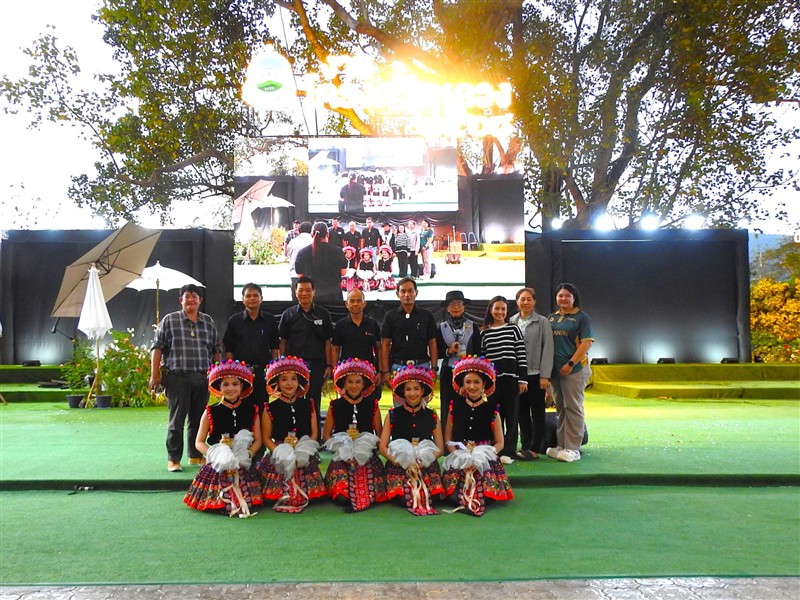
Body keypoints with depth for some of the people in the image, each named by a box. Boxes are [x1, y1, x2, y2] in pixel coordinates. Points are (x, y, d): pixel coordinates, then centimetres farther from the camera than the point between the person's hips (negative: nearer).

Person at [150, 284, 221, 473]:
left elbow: (216, 350, 16)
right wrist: (154, 375, -6)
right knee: (176, 420, -1)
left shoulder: (208, 321, 12)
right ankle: (173, 459, 8)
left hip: (202, 379, 3)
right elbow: (157, 348, 0)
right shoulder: (169, 320, 3)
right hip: (177, 377, -3)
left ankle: (195, 455, 22)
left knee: (198, 419, 11)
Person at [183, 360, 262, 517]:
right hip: (218, 464, -1)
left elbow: (258, 441, 8)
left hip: (244, 463, 1)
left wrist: (248, 454, -11)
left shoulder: (251, 411, 8)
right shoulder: (211, 412, 4)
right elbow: (199, 442, 6)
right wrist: (212, 454, -12)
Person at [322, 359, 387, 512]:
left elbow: (380, 435, 10)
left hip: (367, 455, 1)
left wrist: (367, 448, -9)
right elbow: (326, 436, 9)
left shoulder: (372, 405, 9)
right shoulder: (335, 406, 8)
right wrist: (341, 449, -8)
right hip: (342, 455, -1)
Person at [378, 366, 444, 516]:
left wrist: (423, 461, -11)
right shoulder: (393, 415, 9)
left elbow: (440, 448, 9)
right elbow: (382, 447, 4)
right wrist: (399, 461, -14)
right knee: (403, 495, -29)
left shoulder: (432, 416, 12)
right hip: (399, 465, -1)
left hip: (426, 465, 1)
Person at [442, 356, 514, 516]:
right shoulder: (455, 407, 7)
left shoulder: (491, 410, 4)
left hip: (485, 459, 0)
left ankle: (478, 501, 7)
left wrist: (479, 460, -12)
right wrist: (461, 458, -10)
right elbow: (447, 439, 7)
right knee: (455, 496, -22)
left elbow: (499, 443, 4)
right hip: (459, 459, 1)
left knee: (485, 496, -23)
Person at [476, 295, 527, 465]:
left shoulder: (514, 329, 3)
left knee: (511, 416, 2)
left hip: (511, 378, -2)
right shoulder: (484, 332, 8)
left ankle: (508, 452, 7)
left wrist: (523, 379, -4)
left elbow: (522, 355, 0)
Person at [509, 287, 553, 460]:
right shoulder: (511, 322, 7)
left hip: (535, 374, -3)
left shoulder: (542, 322, -1)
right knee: (522, 412, 9)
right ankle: (525, 446, 18)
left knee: (537, 412, 4)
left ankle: (535, 449, 9)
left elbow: (547, 349, -5)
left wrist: (545, 375, -10)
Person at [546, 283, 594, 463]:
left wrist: (570, 364, -15)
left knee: (573, 408, -3)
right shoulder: (551, 318, 14)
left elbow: (586, 343, -11)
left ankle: (573, 448, 2)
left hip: (574, 369, -6)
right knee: (560, 408, 13)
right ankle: (561, 445, 21)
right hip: (555, 370, 6)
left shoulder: (582, 318, -3)